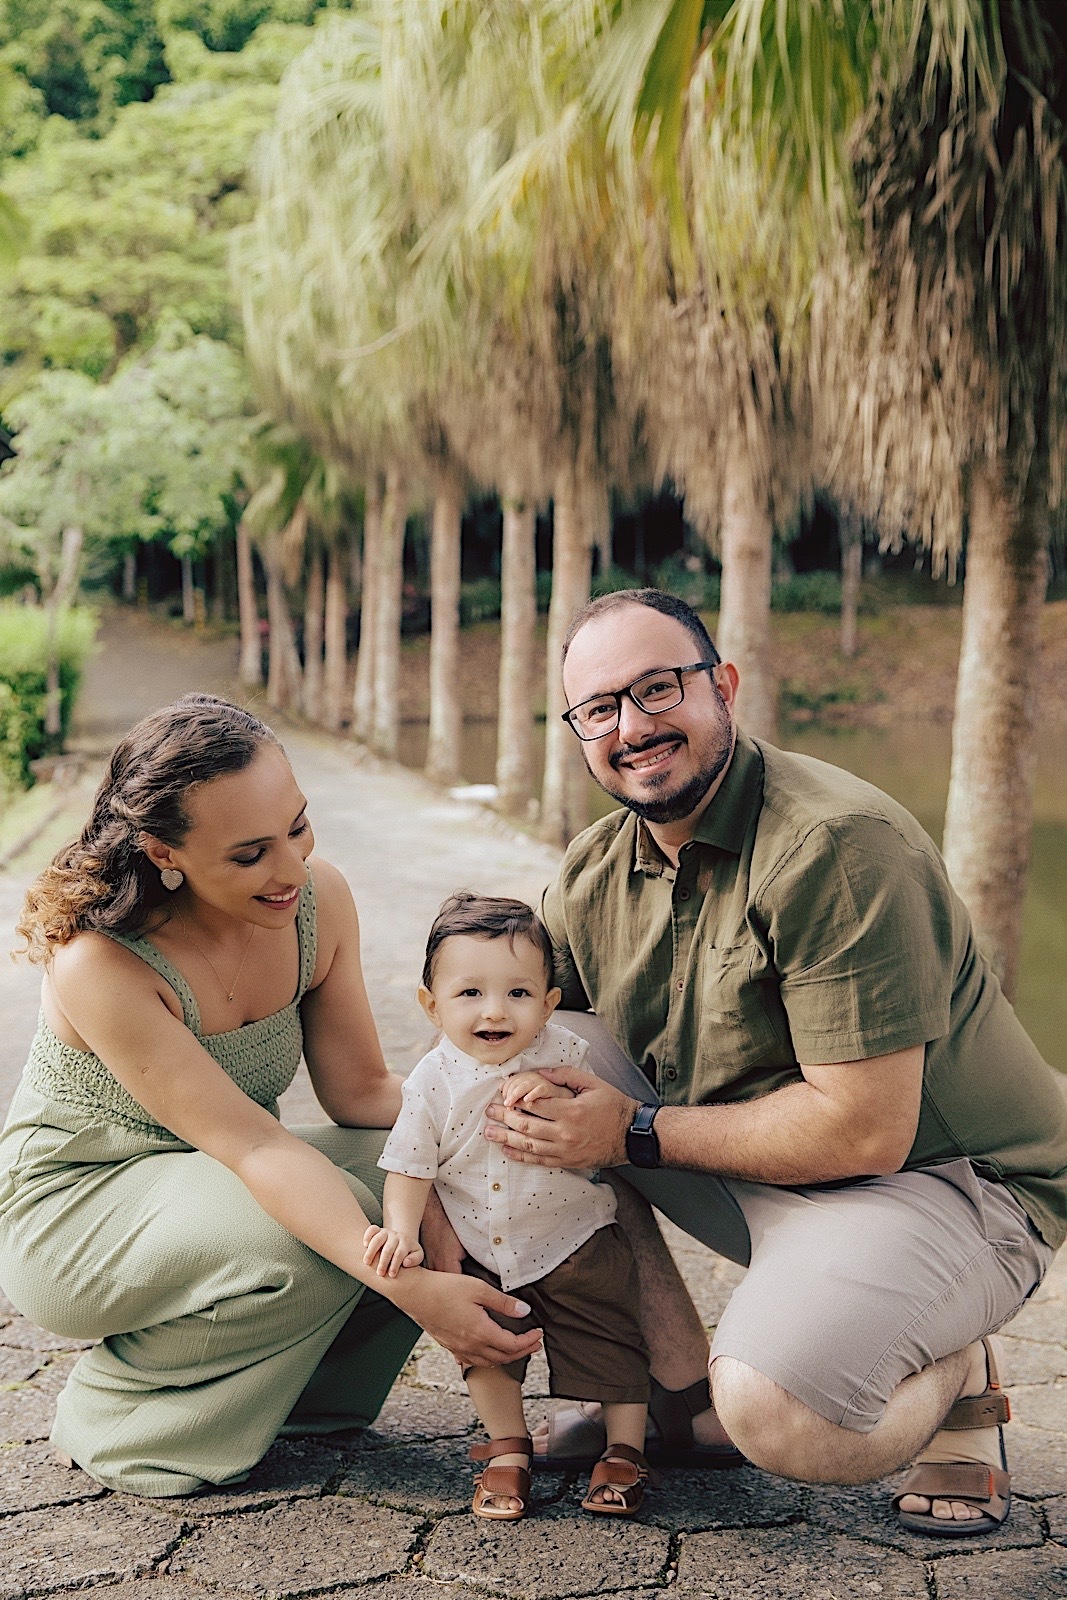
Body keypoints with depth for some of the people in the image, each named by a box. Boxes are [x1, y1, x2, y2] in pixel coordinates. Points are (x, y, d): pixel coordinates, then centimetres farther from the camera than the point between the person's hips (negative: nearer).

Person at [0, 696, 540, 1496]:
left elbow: (361, 1087, -7)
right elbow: (252, 1145, -36)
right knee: (321, 1234, -31)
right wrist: (409, 1288, -43)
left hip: (214, 1182, 6)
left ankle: (294, 1388, 6)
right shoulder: (99, 965, -31)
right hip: (72, 1206, -6)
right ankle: (118, 1418, -6)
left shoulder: (319, 899, -13)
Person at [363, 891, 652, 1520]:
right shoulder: (434, 1083, -12)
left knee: (610, 1344, 6)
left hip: (576, 1247, -1)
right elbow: (410, 1166, -5)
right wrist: (402, 1230, -21)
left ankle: (625, 1451, 26)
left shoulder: (569, 1057, -16)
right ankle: (508, 1447, 28)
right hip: (482, 1258, 2)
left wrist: (562, 1102, -32)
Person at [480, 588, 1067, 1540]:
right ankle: (683, 1396, 4)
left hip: (947, 1182, -7)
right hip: (752, 1174, 8)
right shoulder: (593, 873, 1)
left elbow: (866, 1132, -27)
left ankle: (954, 1386, 4)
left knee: (779, 1411, -33)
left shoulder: (835, 845, -24)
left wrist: (636, 1133, -20)